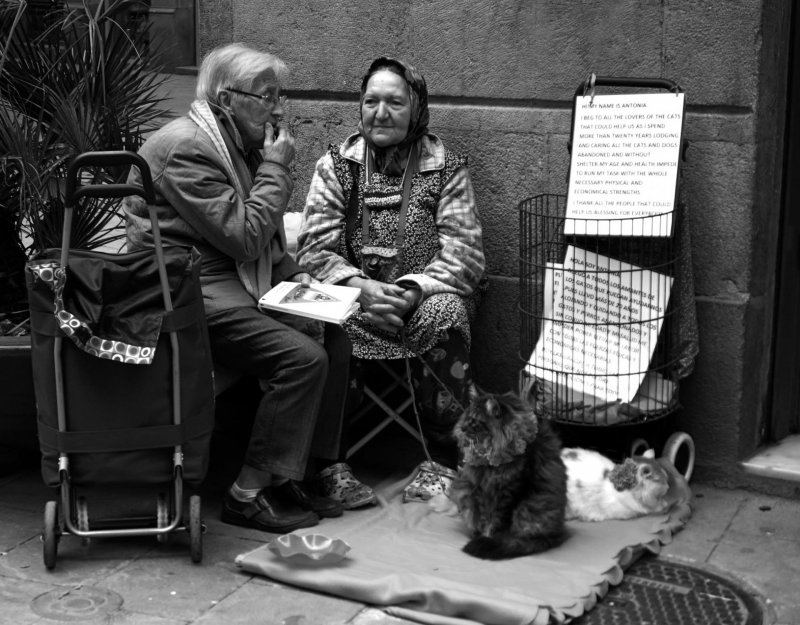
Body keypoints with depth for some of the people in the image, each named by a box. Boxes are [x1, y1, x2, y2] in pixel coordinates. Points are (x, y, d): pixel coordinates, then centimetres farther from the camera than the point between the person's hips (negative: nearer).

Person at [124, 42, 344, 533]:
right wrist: (276, 167, -14)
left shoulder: (237, 143, 14)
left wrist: (293, 274, 4)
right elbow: (244, 236, -23)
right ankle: (249, 494, -11)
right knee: (304, 357, -21)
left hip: (233, 281, 10)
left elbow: (262, 238, 22)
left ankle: (294, 474, 3)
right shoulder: (186, 148, -17)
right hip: (193, 293, -10)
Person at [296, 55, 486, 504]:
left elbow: (463, 254, -3)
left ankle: (443, 462, -22)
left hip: (426, 295, -1)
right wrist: (361, 287, -18)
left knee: (443, 317, -34)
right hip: (354, 294, 1)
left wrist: (412, 291, -21)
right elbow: (315, 249, 1)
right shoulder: (335, 165, 9)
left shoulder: (447, 168, 5)